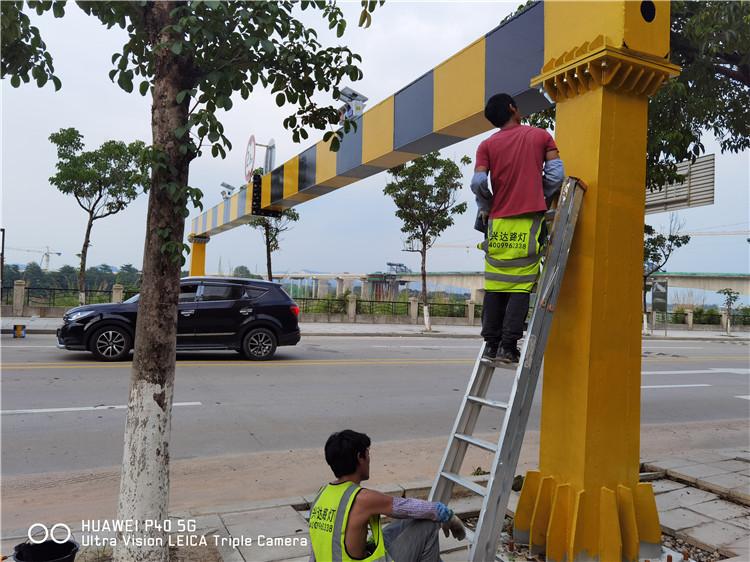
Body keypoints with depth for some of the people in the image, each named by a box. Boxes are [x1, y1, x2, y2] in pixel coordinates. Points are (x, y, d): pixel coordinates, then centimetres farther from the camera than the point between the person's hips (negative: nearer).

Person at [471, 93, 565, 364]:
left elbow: (478, 183, -4)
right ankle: (508, 347, -5)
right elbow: (556, 175, 1)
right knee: (520, 288, -2)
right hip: (529, 221, -2)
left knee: (495, 287, 6)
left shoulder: (487, 145, 9)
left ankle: (491, 345, 9)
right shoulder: (541, 136, 8)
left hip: (498, 222, 2)